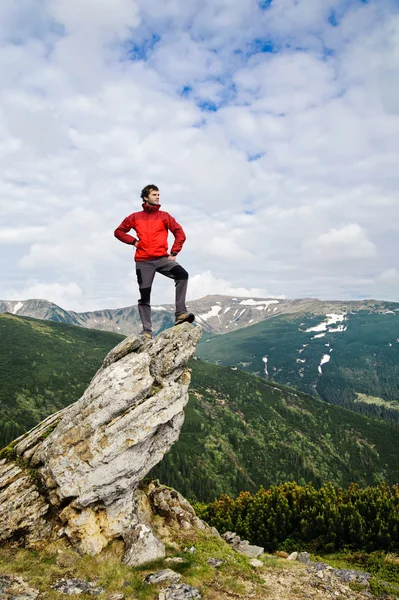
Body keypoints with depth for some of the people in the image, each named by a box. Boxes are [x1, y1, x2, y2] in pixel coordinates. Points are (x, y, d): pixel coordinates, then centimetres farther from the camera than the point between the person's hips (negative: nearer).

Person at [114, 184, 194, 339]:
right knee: (144, 295, -1)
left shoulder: (164, 216, 9)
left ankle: (181, 313, -29)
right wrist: (133, 241, 3)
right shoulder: (135, 217, 10)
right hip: (143, 262, 0)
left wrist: (173, 253, -2)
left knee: (182, 274, -26)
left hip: (162, 258, 0)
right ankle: (147, 330, 5)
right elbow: (118, 231, 17)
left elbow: (180, 233, 6)